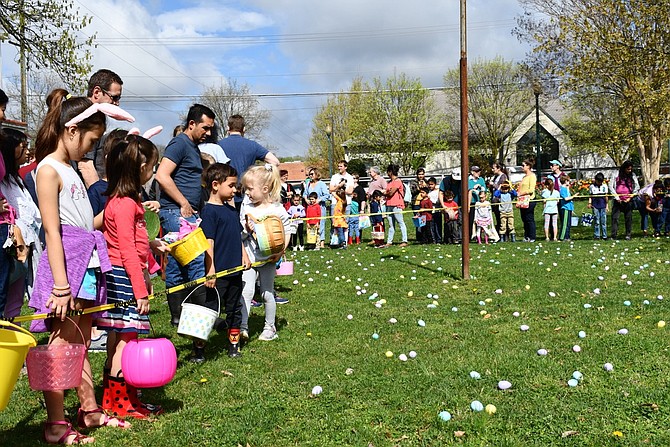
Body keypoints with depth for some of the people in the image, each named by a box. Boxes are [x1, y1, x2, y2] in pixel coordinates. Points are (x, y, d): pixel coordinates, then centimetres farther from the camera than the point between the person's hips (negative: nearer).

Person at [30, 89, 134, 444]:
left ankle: (90, 411, 26)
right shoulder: (49, 169, -10)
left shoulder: (69, 169, 18)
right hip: (66, 264, -9)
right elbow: (52, 232, -17)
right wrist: (61, 286, -21)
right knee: (61, 345, -2)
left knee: (80, 344, 16)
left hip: (86, 265, 9)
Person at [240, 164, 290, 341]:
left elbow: (286, 233, -2)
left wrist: (280, 252, -13)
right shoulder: (246, 207, 0)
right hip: (249, 258, 2)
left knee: (267, 293, 8)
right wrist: (246, 229, -16)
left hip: (268, 259, -2)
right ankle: (243, 326, -7)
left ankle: (270, 327, 21)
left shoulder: (278, 209, -8)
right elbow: (240, 234, 6)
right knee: (246, 291, -10)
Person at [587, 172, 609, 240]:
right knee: (596, 222, -1)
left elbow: (606, 196, 11)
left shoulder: (604, 186, 9)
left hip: (603, 206, 2)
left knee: (604, 221, 1)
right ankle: (596, 236, 3)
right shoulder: (592, 186, 4)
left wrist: (607, 205, 9)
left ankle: (604, 236, 6)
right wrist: (589, 203, -10)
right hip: (595, 206, -1)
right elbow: (590, 196, 5)